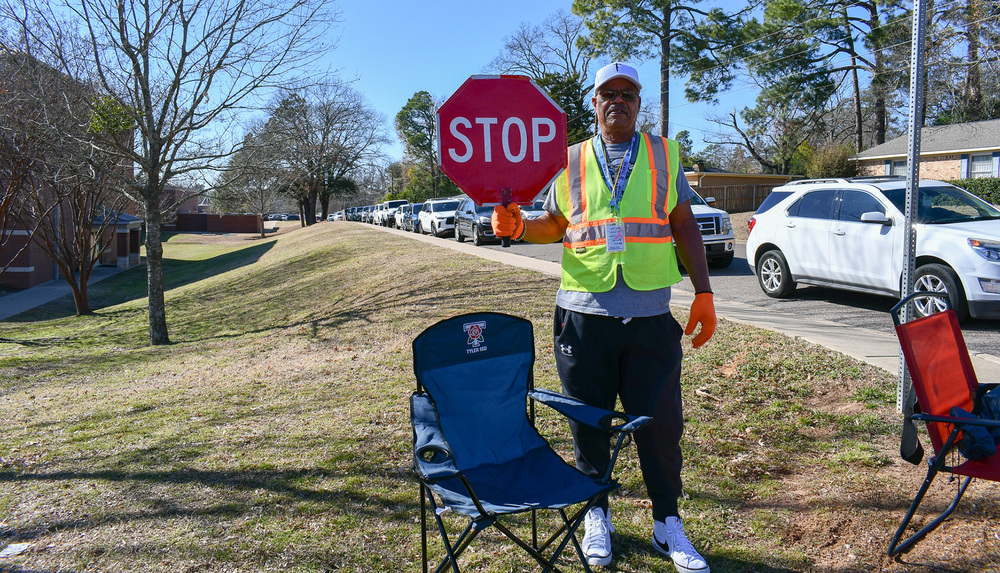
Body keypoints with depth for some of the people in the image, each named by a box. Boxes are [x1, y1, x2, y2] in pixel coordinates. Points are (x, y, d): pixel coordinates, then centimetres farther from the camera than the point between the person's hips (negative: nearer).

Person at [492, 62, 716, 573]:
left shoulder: (664, 155, 11)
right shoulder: (569, 160, 10)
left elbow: (685, 227, 11)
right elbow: (554, 224, 17)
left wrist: (703, 292, 5)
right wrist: (517, 226, -4)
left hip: (650, 314, 0)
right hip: (583, 313, 0)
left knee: (660, 424, 3)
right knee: (588, 422, 9)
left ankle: (667, 524, 22)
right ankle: (597, 516, 29)